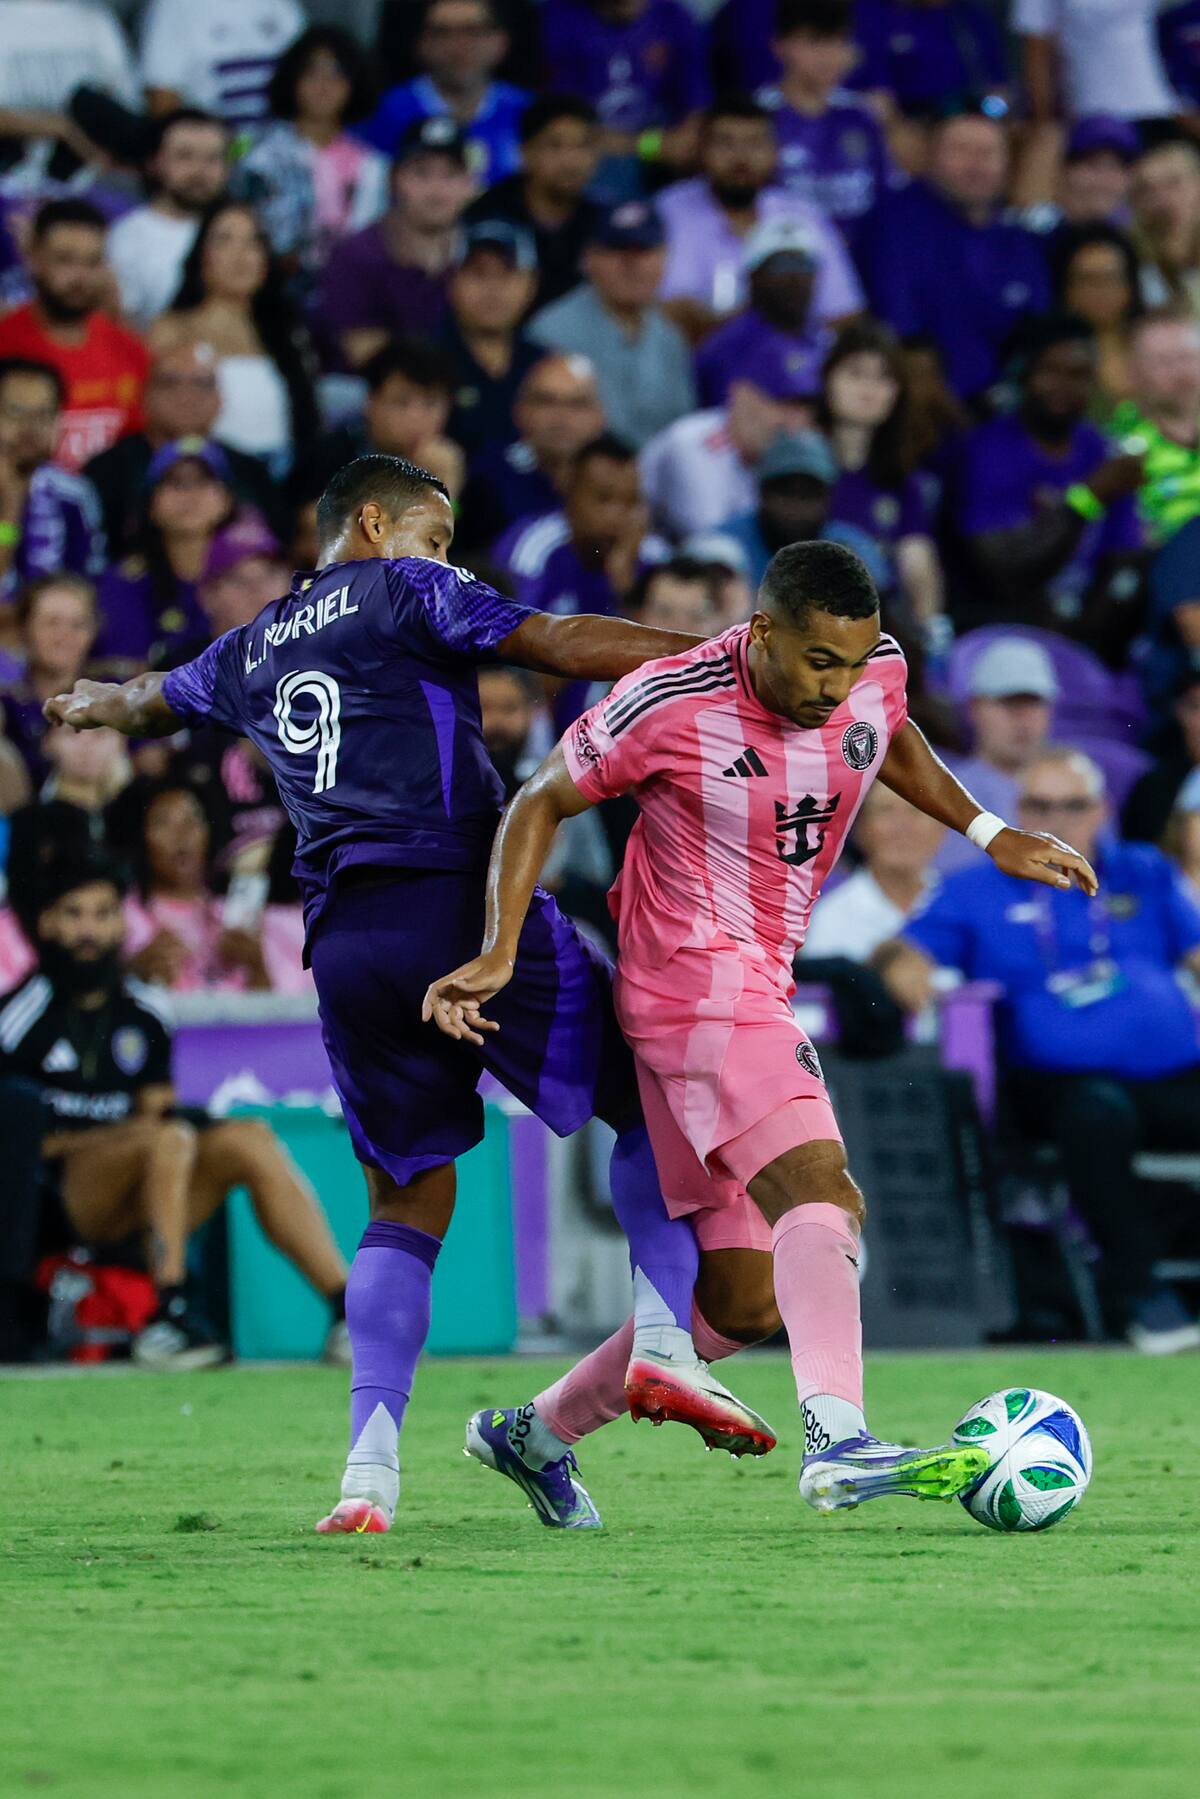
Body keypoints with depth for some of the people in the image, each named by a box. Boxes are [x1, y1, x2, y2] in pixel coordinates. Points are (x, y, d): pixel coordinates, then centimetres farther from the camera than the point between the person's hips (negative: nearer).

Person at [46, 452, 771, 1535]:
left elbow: (152, 701, 47)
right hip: (460, 904, -6)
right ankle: (663, 1339, -10)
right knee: (653, 1094, 8)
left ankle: (371, 1467, -5)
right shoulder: (404, 590, 7)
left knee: (408, 1202, 10)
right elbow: (555, 643, -5)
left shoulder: (252, 652, 25)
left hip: (343, 943, 6)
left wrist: (94, 704, 71)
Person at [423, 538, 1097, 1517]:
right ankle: (839, 1441, -49)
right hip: (698, 984, -8)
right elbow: (542, 802, -3)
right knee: (822, 1195, -30)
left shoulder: (875, 668, 0)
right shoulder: (670, 705, -17)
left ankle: (532, 1432, 26)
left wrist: (988, 831, 17)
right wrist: (498, 951, -12)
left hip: (758, 989, 8)